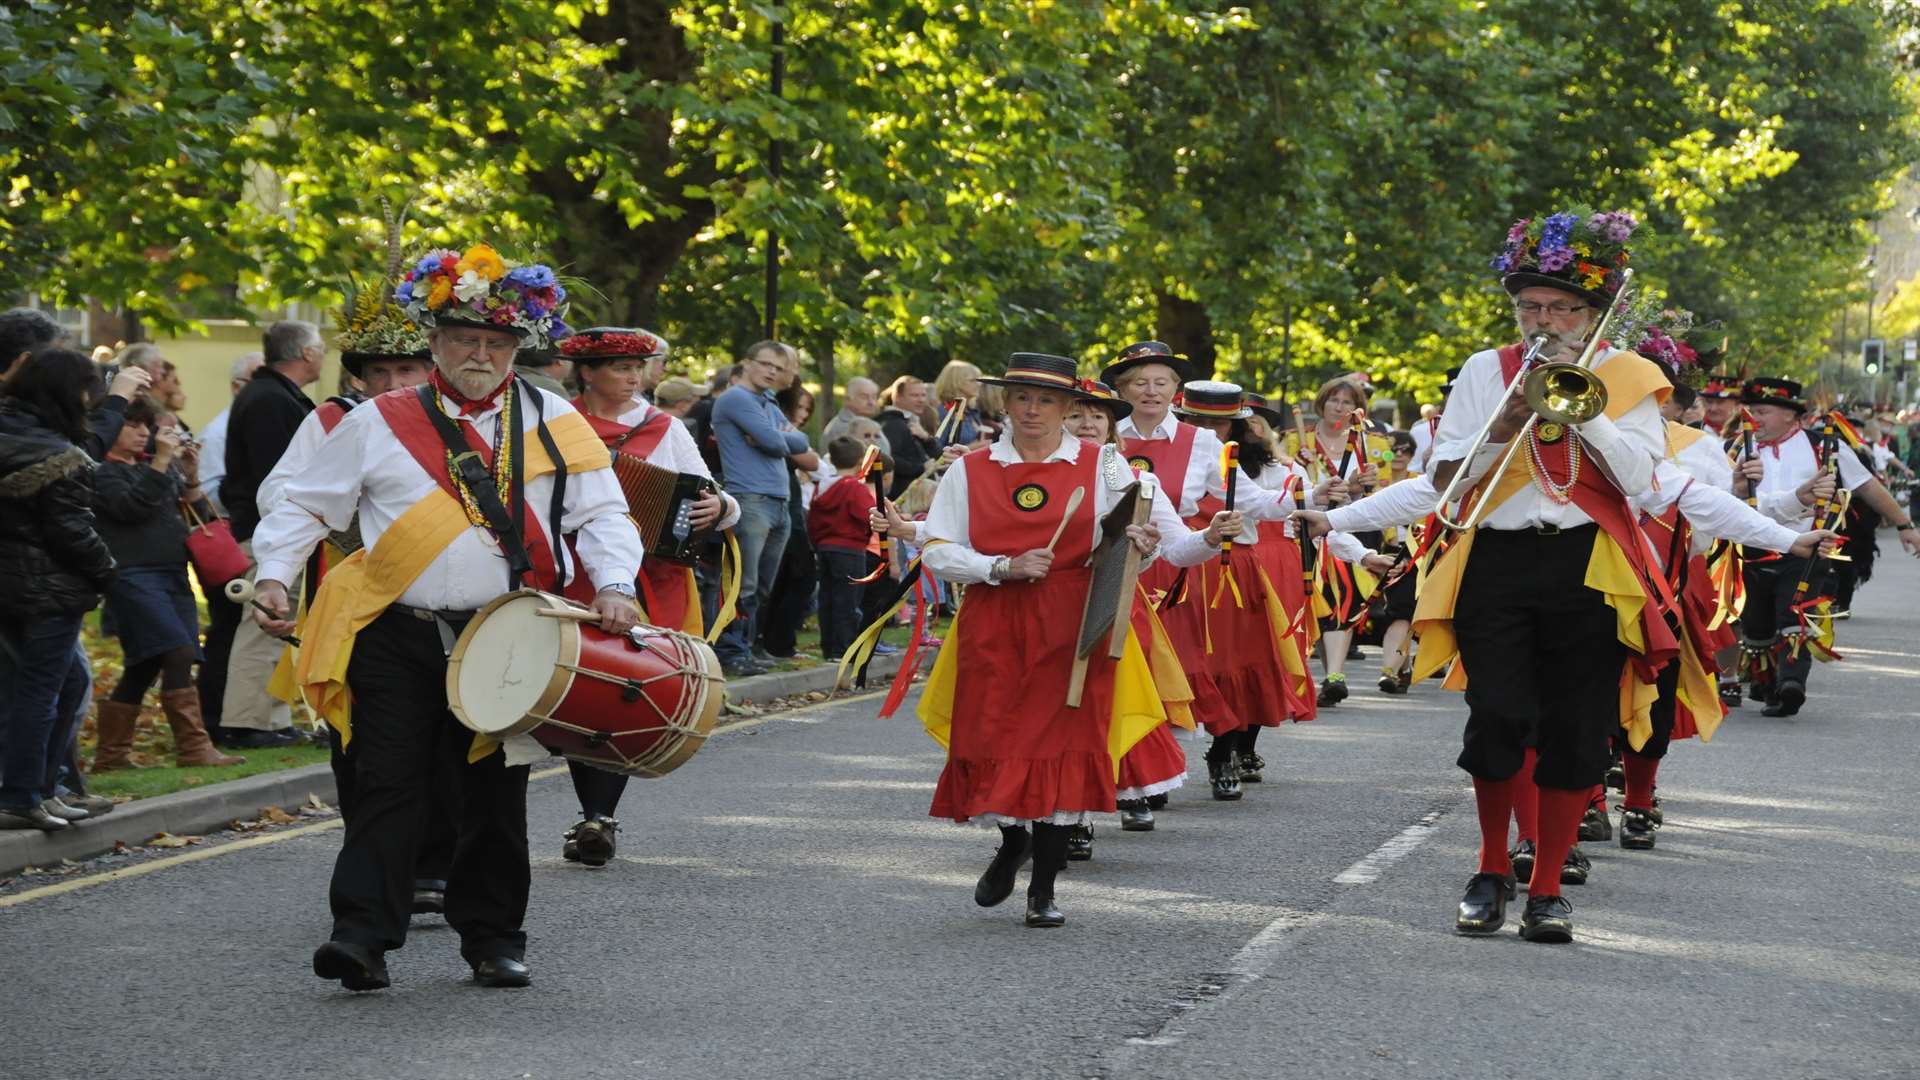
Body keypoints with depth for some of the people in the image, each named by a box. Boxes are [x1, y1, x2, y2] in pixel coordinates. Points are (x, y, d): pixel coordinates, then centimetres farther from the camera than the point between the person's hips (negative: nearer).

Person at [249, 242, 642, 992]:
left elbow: (603, 514, 7)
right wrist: (274, 574, -5)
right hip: (399, 637, -1)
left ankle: (493, 936, 19)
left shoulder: (554, 424, 9)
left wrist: (613, 585, -11)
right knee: (389, 786, -8)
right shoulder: (379, 425, 6)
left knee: (495, 794, 8)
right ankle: (363, 932, -8)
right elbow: (306, 506, 10)